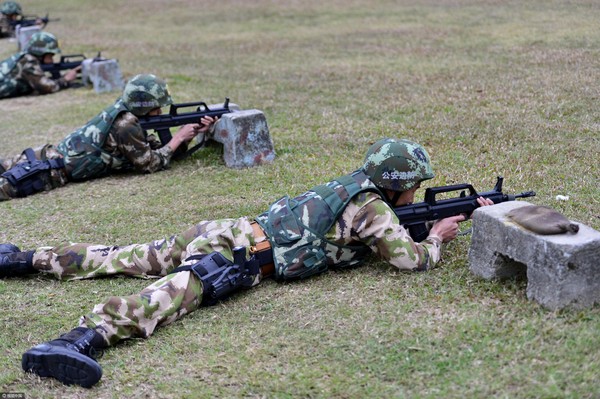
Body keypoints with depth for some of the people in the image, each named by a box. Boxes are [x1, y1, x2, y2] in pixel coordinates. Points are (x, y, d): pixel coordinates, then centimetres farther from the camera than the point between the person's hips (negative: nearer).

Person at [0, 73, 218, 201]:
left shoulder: (125, 114, 10)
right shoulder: (126, 125, -18)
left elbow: (158, 149, 14)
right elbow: (151, 164, -13)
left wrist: (193, 132, 6)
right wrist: (178, 137, -7)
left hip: (49, 155, 9)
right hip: (53, 171, -9)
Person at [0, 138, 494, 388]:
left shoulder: (356, 184, 23)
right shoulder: (371, 207, -3)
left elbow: (388, 221, 40)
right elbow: (409, 257, -8)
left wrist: (466, 206, 34)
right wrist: (438, 237, 14)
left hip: (230, 230, 9)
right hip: (245, 254, -9)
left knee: (127, 259, 12)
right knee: (180, 289, -32)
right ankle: (86, 337, -56)